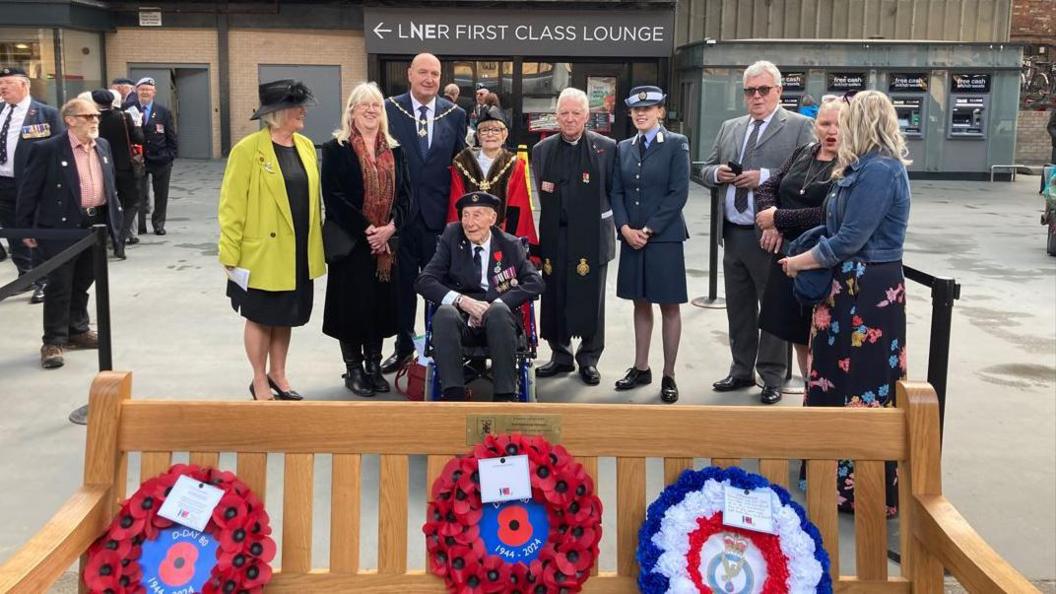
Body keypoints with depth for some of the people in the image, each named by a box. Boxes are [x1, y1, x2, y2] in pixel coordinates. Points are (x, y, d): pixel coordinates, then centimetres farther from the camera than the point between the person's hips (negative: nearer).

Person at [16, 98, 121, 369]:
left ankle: (78, 330, 30)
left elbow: (110, 184, 18)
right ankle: (54, 342, 7)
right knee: (59, 285, -1)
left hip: (96, 224, 6)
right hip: (62, 227, -6)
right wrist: (26, 228, -7)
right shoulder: (47, 149, -11)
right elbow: (28, 190, -8)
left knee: (83, 282, 16)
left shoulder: (102, 146, 8)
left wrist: (114, 216, 14)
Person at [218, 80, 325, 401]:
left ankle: (277, 375, 31)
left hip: (299, 253, 6)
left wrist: (315, 243, 11)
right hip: (263, 253, -6)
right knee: (261, 318, 8)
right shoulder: (248, 150, -13)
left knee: (285, 317, 16)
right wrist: (230, 253, -13)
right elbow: (232, 206, -12)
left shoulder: (305, 145, 6)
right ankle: (259, 382, 22)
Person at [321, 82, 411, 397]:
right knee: (353, 301, 0)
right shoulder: (336, 149, -3)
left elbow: (405, 194, 8)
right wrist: (365, 230, -15)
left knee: (381, 302, 7)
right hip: (350, 242, -4)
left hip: (387, 242, 4)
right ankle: (353, 369, 13)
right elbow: (333, 196, -10)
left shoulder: (394, 151, 11)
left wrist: (390, 226, -9)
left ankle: (374, 365, 20)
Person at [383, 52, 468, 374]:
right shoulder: (389, 110, -1)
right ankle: (404, 346, 25)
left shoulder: (455, 115, 4)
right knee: (402, 283, 11)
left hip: (438, 214, 0)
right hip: (399, 212, 0)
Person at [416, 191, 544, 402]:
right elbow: (424, 281, 1)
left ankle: (505, 396, -33)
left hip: (498, 320, 0)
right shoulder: (451, 238, 9)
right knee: (445, 312, -32)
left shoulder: (511, 245, 9)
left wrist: (493, 305, -16)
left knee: (499, 310, -35)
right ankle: (453, 394, -36)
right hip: (461, 320, 1)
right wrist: (460, 300, -17)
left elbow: (535, 282, -3)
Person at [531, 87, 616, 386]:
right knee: (555, 298, 7)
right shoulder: (542, 150, 8)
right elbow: (540, 196, 10)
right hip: (555, 238, 2)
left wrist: (607, 222, -1)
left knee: (590, 299, 6)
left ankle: (589, 358, 20)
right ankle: (560, 355, 23)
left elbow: (614, 192, 2)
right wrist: (548, 226, 2)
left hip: (592, 237, -2)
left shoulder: (606, 148, -1)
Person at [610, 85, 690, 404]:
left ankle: (669, 375, 9)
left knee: (669, 306, 2)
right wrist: (625, 228, -7)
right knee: (640, 304, 11)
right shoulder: (623, 147, 10)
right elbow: (617, 192, 9)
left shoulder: (676, 144, -3)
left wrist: (649, 229, -13)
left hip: (664, 237, -4)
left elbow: (679, 193, -10)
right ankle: (641, 368, 21)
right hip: (631, 237, 4)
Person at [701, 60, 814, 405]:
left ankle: (772, 377, 16)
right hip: (733, 234, 6)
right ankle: (742, 370, 29)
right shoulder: (729, 128, 15)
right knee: (738, 307, 16)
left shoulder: (799, 126, -4)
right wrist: (718, 173, -5)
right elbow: (706, 170, 17)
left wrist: (764, 177, -21)